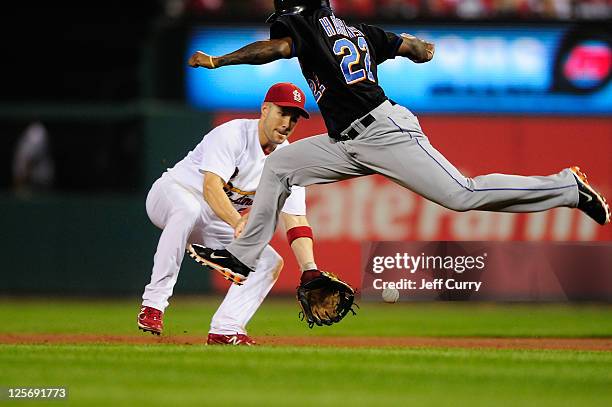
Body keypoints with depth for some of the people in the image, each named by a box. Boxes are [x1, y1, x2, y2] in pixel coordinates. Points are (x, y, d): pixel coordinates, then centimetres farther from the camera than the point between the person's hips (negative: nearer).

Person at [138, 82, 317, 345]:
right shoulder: (232, 135, -23)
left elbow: (296, 220, -11)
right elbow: (211, 188, -37)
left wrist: (310, 271, -25)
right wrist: (238, 223, -55)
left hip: (214, 224, 7)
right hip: (171, 194, -7)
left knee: (269, 262, -10)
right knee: (189, 209, -41)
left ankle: (224, 330, -15)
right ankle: (153, 303, -38)